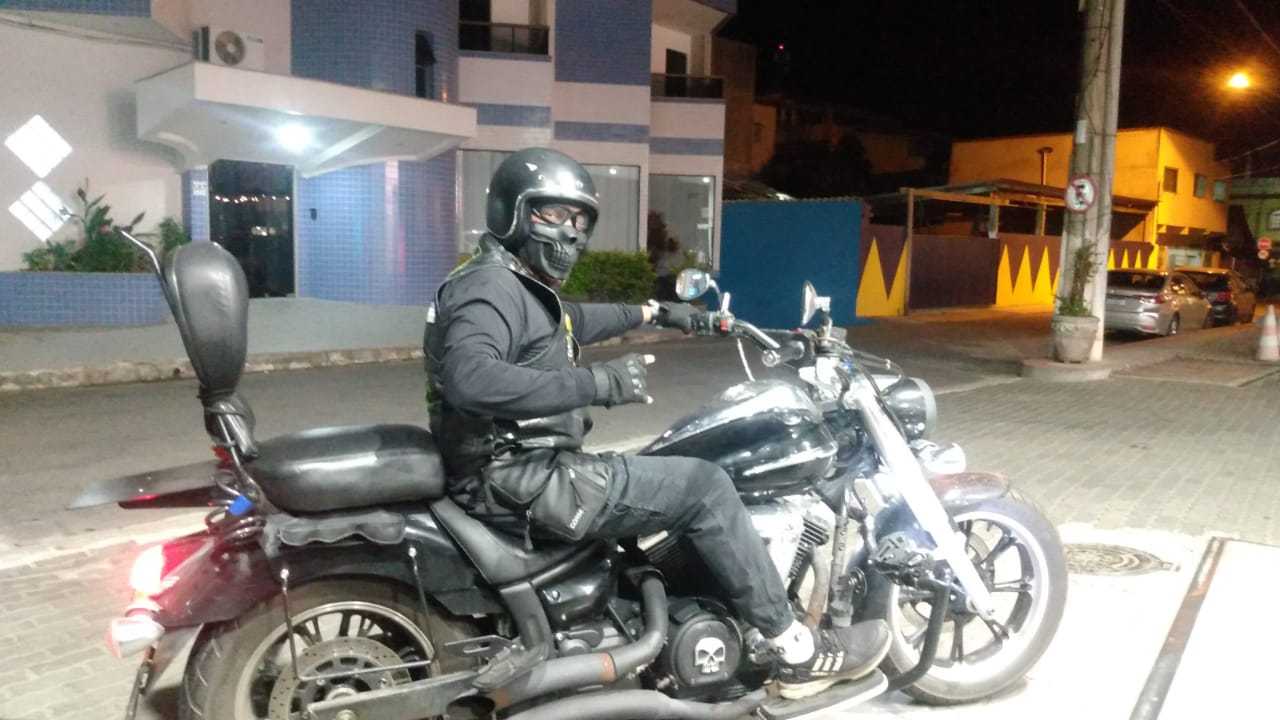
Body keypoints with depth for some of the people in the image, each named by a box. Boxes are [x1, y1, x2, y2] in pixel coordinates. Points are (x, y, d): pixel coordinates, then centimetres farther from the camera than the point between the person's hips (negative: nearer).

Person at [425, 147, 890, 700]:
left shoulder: (520, 286, 17)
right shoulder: (490, 285, -15)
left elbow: (572, 322, 39)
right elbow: (470, 380, -35)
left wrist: (650, 312, 43)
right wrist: (598, 383, -33)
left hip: (530, 469, 11)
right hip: (518, 482, -11)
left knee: (686, 476, 22)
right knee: (703, 487, -11)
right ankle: (801, 653, 0)